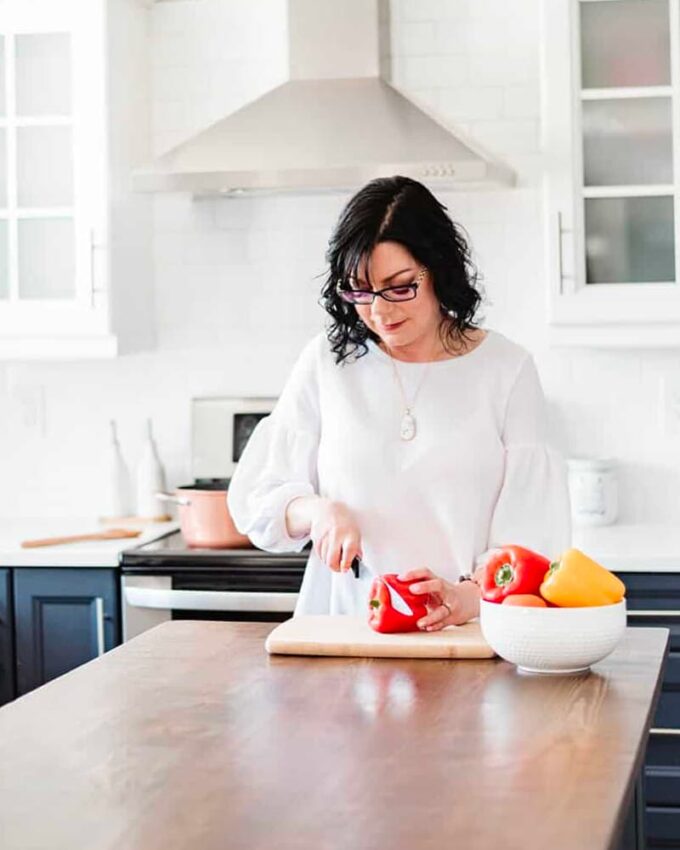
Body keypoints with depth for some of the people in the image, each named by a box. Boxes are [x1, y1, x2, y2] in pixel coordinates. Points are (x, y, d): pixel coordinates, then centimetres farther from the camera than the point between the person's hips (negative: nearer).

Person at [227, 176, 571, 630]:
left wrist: (469, 597, -18)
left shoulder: (506, 367, 6)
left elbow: (529, 529, -1)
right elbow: (257, 497, 12)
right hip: (344, 624, 1)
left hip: (468, 636, -1)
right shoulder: (327, 361, 10)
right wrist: (317, 510, -9)